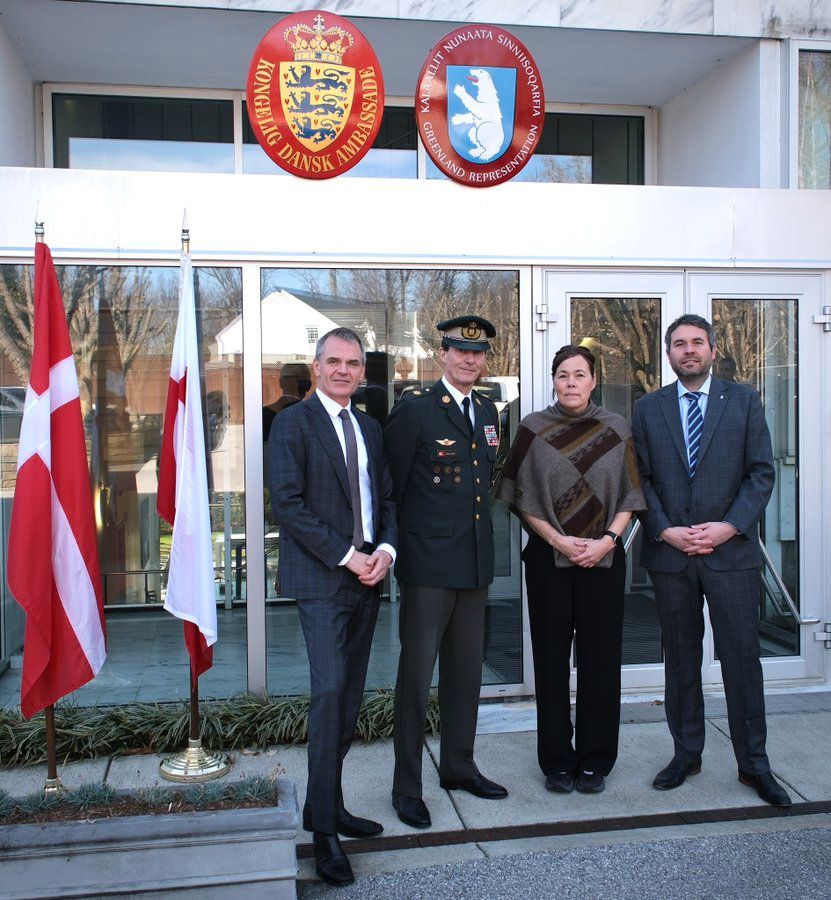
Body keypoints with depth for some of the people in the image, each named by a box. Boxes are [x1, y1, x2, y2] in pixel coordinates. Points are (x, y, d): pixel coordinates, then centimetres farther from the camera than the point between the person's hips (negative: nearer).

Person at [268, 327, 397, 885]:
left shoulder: (371, 429, 17)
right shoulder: (295, 422, -4)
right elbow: (287, 501, -12)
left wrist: (385, 550, -2)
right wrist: (346, 556, -14)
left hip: (367, 576, 7)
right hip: (322, 578, -6)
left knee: (351, 698, 10)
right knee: (330, 692, -11)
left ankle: (326, 805, 23)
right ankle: (325, 830, -2)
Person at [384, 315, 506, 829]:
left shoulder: (488, 412, 13)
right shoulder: (414, 410, -8)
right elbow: (392, 484, -6)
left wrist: (479, 530, 16)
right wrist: (399, 543, -5)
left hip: (476, 560, 7)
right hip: (429, 563, -7)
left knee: (467, 670, 16)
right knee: (417, 673, 0)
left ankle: (459, 767, 32)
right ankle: (407, 787, 12)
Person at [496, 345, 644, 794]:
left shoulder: (616, 429, 3)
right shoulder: (533, 429, 0)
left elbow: (629, 496, 5)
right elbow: (522, 497, 1)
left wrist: (608, 539, -9)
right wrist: (558, 540, -10)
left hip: (604, 556, 1)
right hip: (548, 557, -1)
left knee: (600, 658, 6)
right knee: (552, 658, 5)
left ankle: (595, 760, 20)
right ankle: (556, 761, 18)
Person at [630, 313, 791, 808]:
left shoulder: (744, 400, 5)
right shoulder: (648, 408, 8)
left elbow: (762, 471, 0)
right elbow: (642, 479, 4)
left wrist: (729, 526, -12)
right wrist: (664, 530, -9)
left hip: (731, 550, -1)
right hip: (669, 552, 2)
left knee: (742, 658, 3)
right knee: (681, 659, 11)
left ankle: (754, 763, 17)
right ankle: (686, 754, 24)